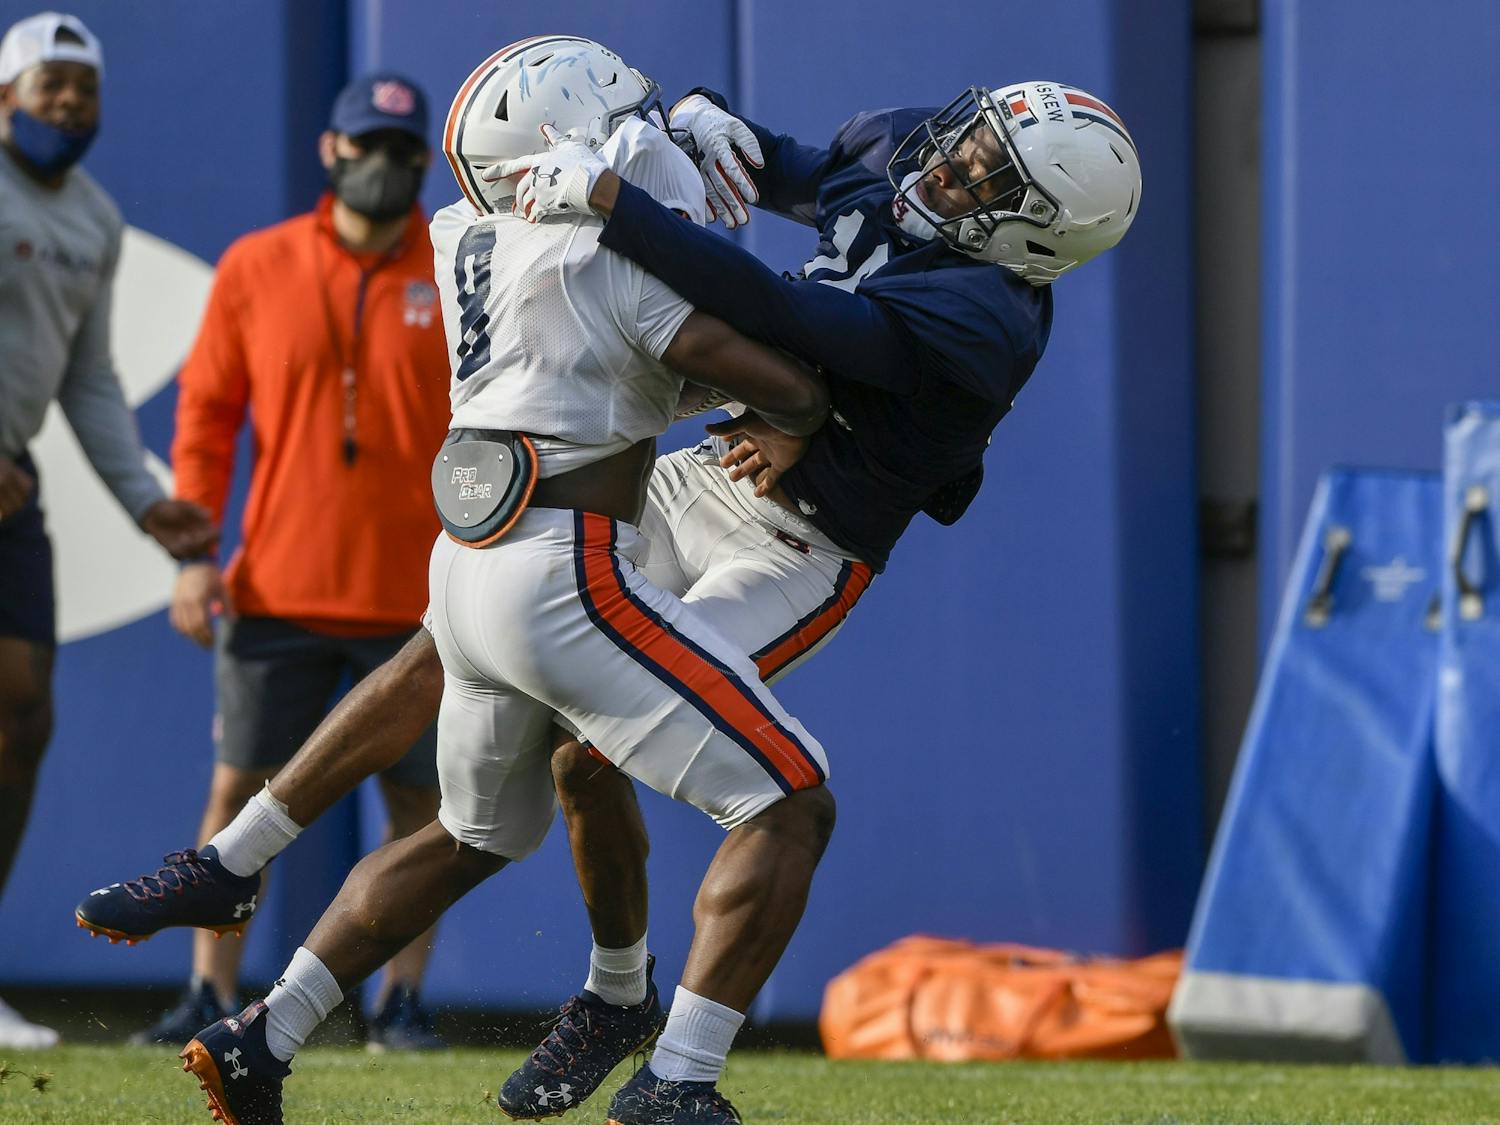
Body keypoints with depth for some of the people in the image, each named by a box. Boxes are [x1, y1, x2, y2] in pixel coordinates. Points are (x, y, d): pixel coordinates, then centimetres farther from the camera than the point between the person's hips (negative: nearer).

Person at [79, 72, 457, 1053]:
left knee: (419, 800, 1)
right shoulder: (256, 268, 4)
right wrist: (193, 549, -1)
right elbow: (207, 412, 7)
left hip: (416, 597, -1)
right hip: (279, 593, 1)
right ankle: (211, 997, 7)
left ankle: (402, 1000, 11)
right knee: (239, 789, 0)